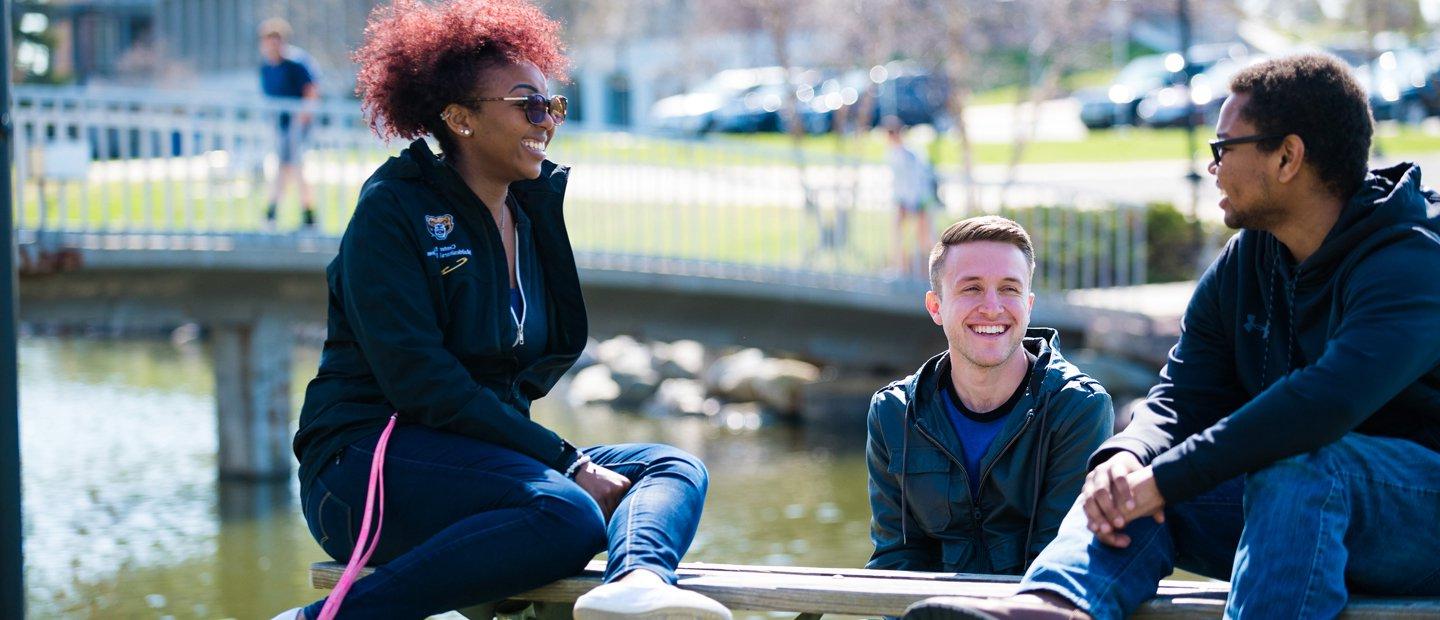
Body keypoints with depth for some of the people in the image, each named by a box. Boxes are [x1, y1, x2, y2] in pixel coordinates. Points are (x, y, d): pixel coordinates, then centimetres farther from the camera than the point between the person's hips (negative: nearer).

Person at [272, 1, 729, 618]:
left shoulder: (534, 211, 17)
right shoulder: (394, 209, -6)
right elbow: (422, 382, -16)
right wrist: (568, 463, -19)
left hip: (482, 459, 8)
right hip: (368, 465, -8)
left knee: (677, 469, -11)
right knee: (566, 514, -32)